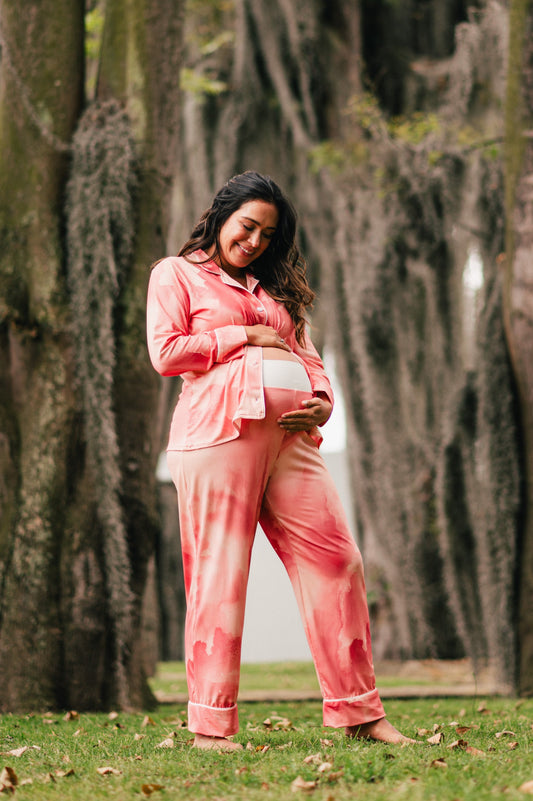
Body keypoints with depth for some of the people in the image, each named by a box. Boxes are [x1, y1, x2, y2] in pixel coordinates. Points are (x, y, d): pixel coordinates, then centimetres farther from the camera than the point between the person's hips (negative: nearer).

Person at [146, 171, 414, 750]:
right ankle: (211, 725, -3)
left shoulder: (274, 288, 29)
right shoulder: (176, 274, 12)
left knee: (337, 560, -2)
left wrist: (322, 399, 1)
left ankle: (358, 713, 2)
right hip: (218, 432, -6)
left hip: (289, 436, 6)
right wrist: (247, 337, 0)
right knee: (220, 572, -8)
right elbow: (165, 352, -1)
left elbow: (304, 354, 23)